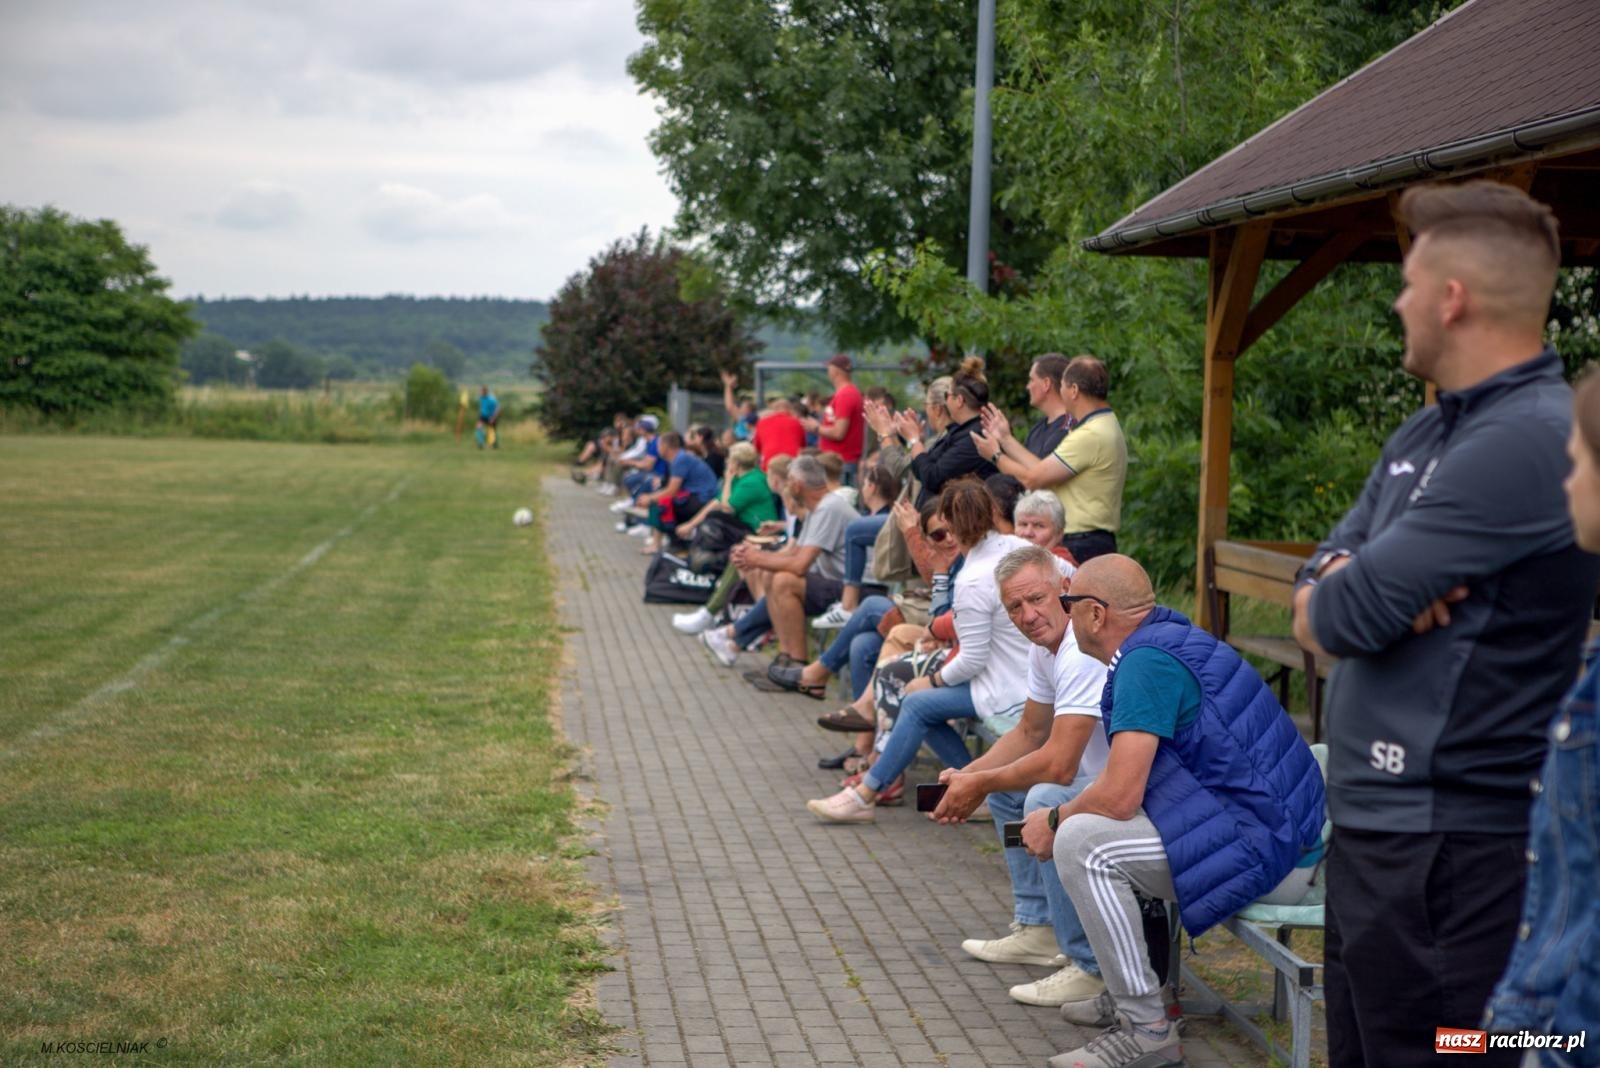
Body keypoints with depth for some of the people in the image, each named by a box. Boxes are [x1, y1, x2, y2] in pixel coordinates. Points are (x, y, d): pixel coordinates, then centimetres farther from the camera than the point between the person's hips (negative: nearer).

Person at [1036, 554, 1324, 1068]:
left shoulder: (1148, 659, -17)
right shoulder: (1171, 636, 13)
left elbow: (1119, 795, -21)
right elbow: (1131, 776, 23)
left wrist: (1055, 819, -2)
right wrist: (1064, 811, 16)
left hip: (1262, 851, -10)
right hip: (1279, 835, 10)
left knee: (1082, 843, -18)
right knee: (1084, 820, 19)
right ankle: (1129, 991, 23)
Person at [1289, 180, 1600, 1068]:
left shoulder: (1527, 441, -21)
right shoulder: (1424, 435, 12)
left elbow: (1339, 618, -22)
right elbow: (1319, 579, 12)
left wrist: (1339, 593, 1)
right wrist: (1351, 583, -12)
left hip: (1444, 842, -10)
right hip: (1375, 822, 10)